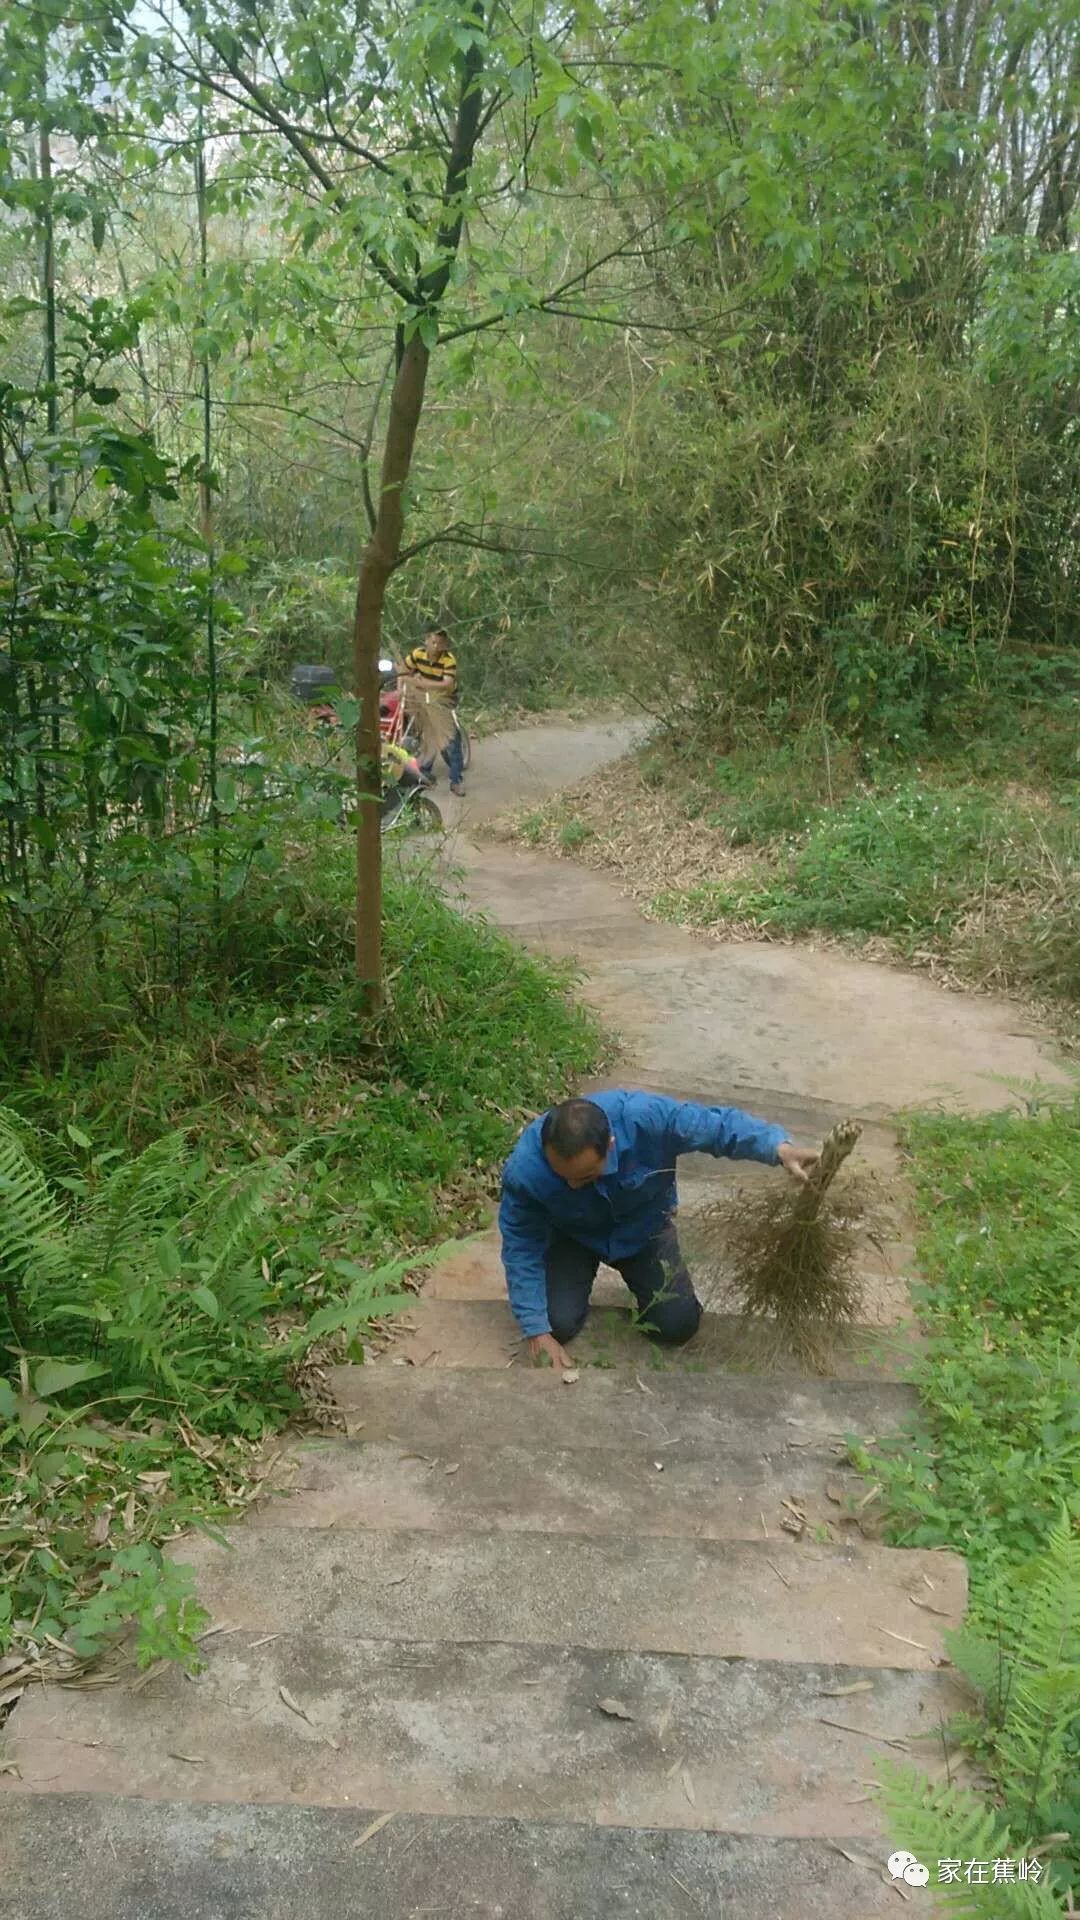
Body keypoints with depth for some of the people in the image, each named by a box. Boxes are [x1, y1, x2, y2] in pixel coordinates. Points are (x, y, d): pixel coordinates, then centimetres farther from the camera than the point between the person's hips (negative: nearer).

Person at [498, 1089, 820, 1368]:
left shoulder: (647, 1117, -41)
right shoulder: (524, 1170, -38)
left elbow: (718, 1125, -27)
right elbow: (521, 1248, -24)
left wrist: (779, 1149, -44)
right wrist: (537, 1332, -26)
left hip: (643, 1228, 1)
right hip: (574, 1236, 0)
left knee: (678, 1325, -7)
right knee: (559, 1323, -15)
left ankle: (638, 1277, 26)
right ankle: (582, 1273, 19)